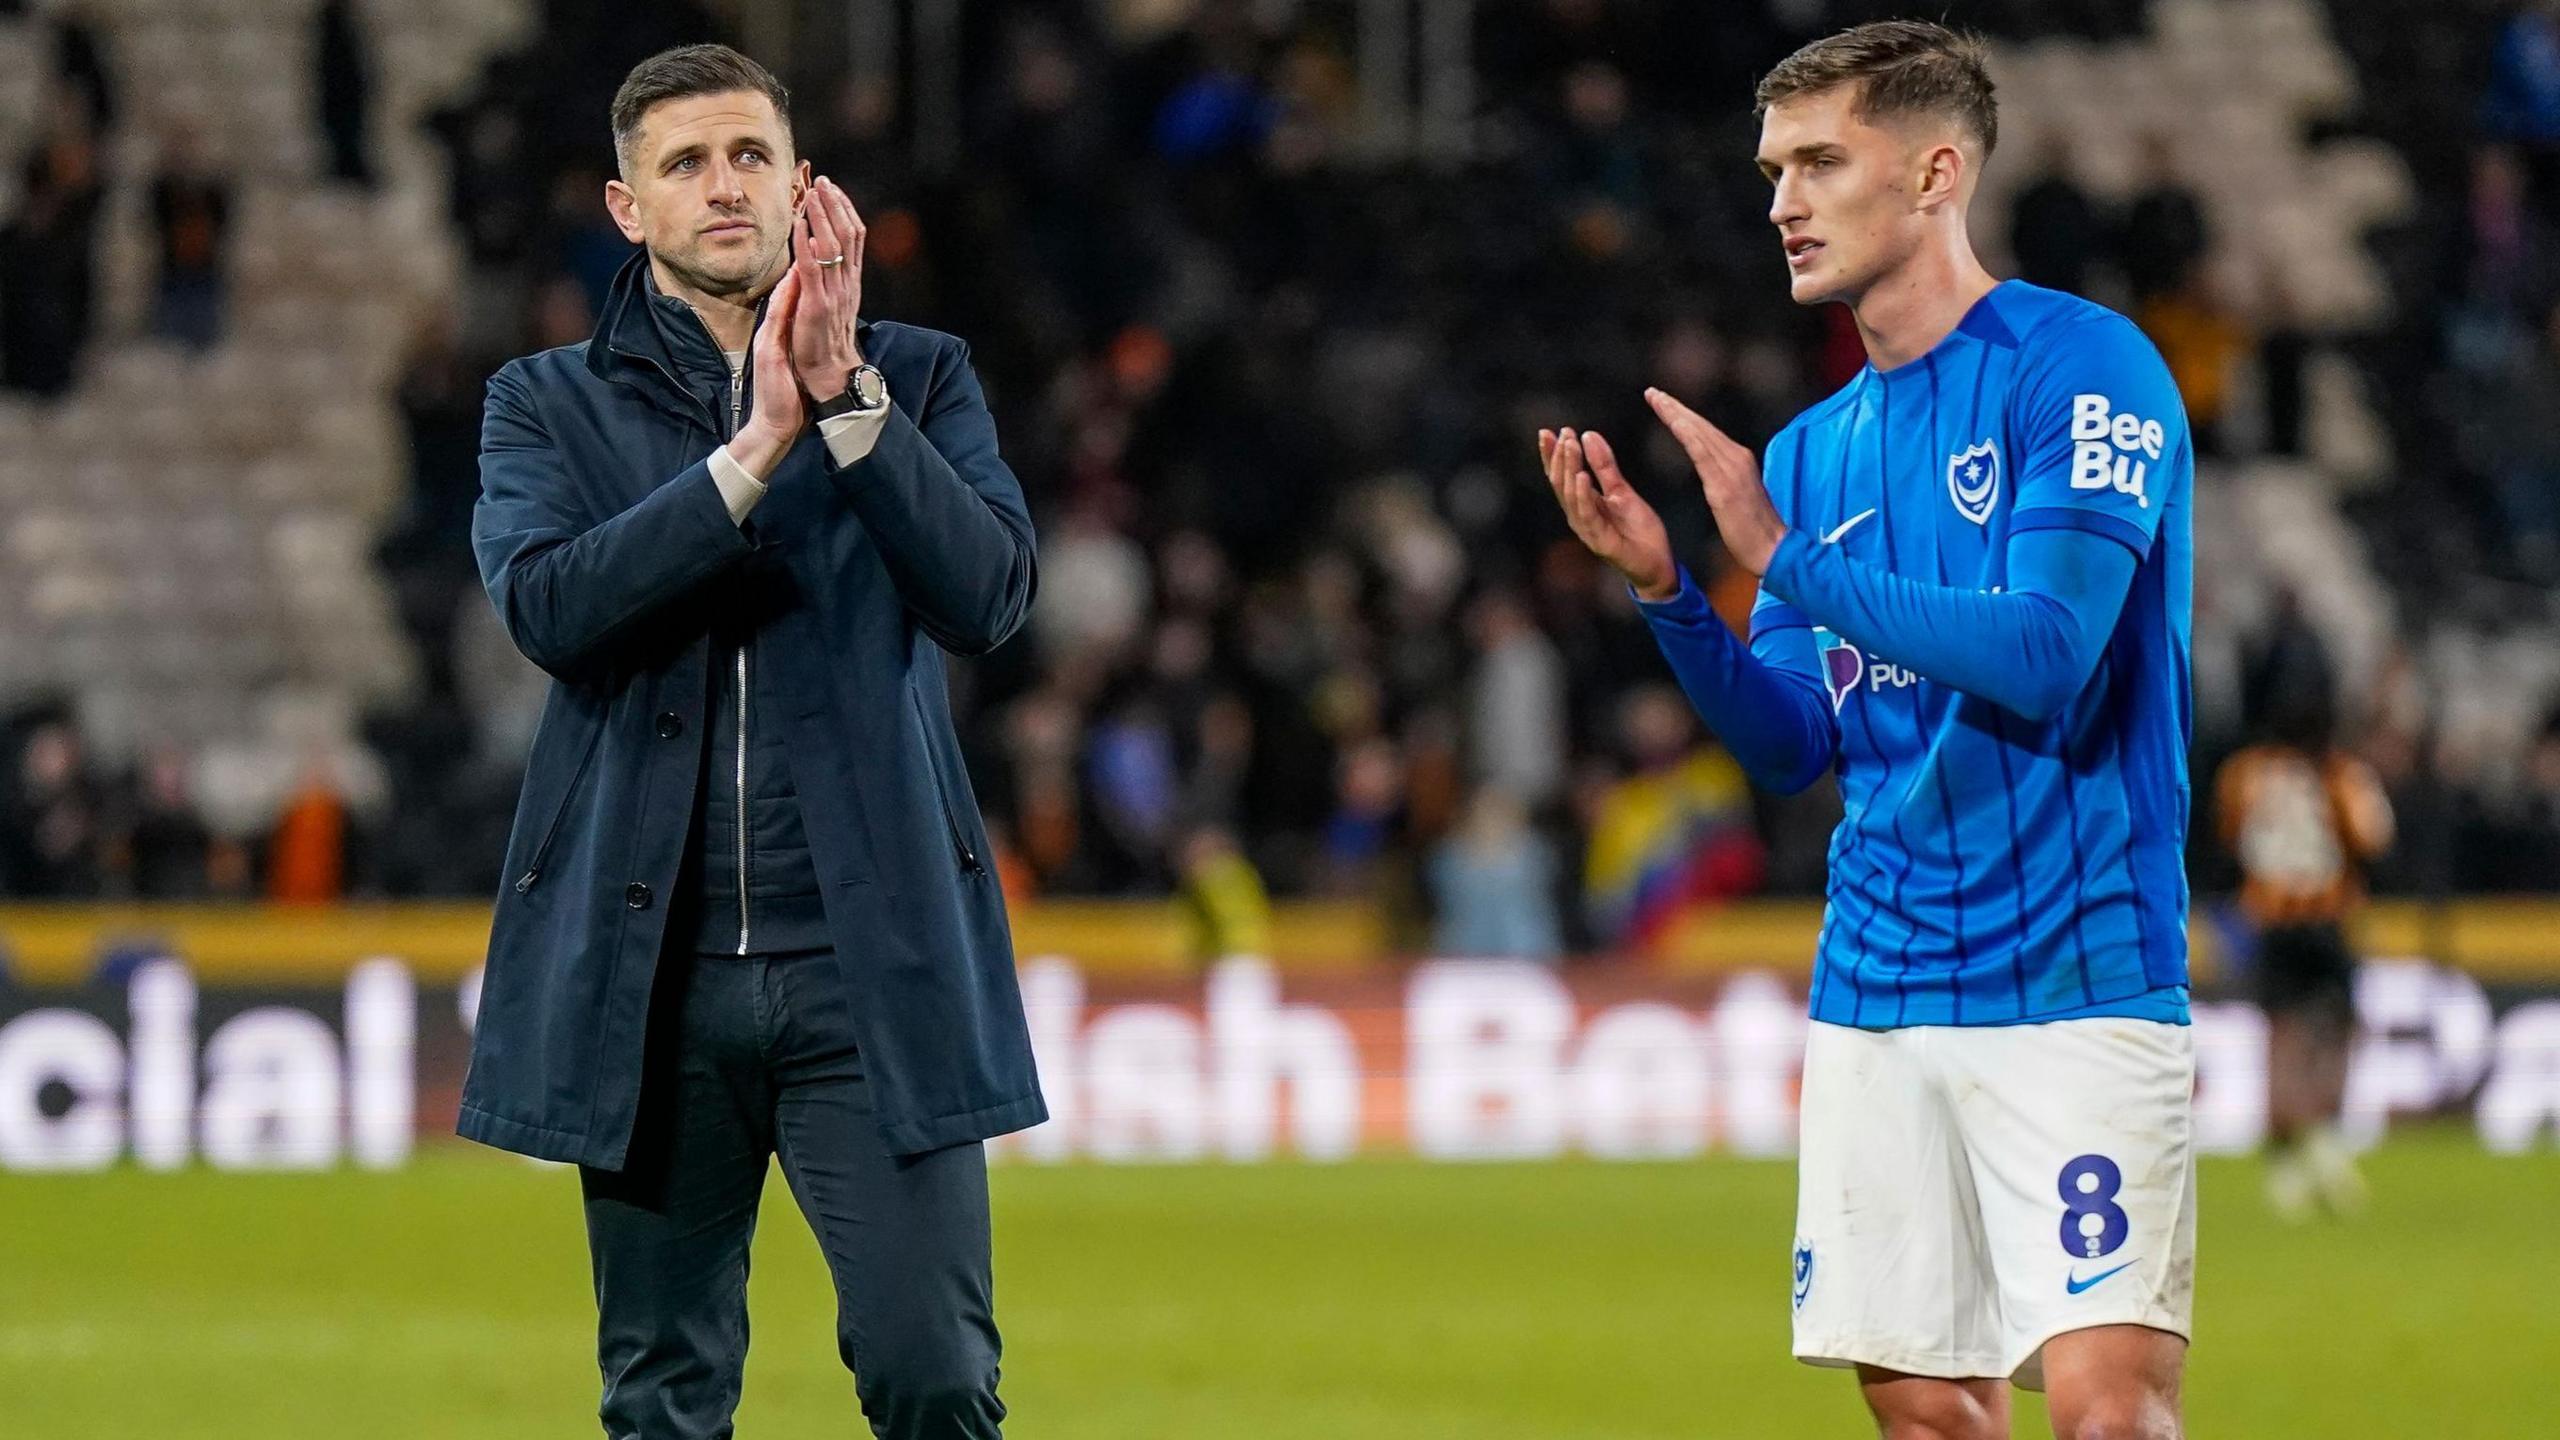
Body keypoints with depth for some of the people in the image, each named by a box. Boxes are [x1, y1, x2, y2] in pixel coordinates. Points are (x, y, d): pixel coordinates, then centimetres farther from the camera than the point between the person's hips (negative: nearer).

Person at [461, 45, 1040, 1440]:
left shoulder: (917, 380, 9)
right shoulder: (549, 405, 8)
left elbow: (987, 594, -7)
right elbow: (547, 606, -11)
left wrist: (848, 396, -16)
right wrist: (757, 449, -17)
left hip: (871, 959, -1)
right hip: (653, 967, 1)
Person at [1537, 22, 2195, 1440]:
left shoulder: (2083, 367, -8)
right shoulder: (1818, 449, 14)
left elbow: (2044, 656, -18)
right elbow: (1790, 746, 11)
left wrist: (1784, 556, -16)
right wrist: (1662, 587, -5)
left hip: (2072, 986, -6)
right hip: (1875, 994, 6)